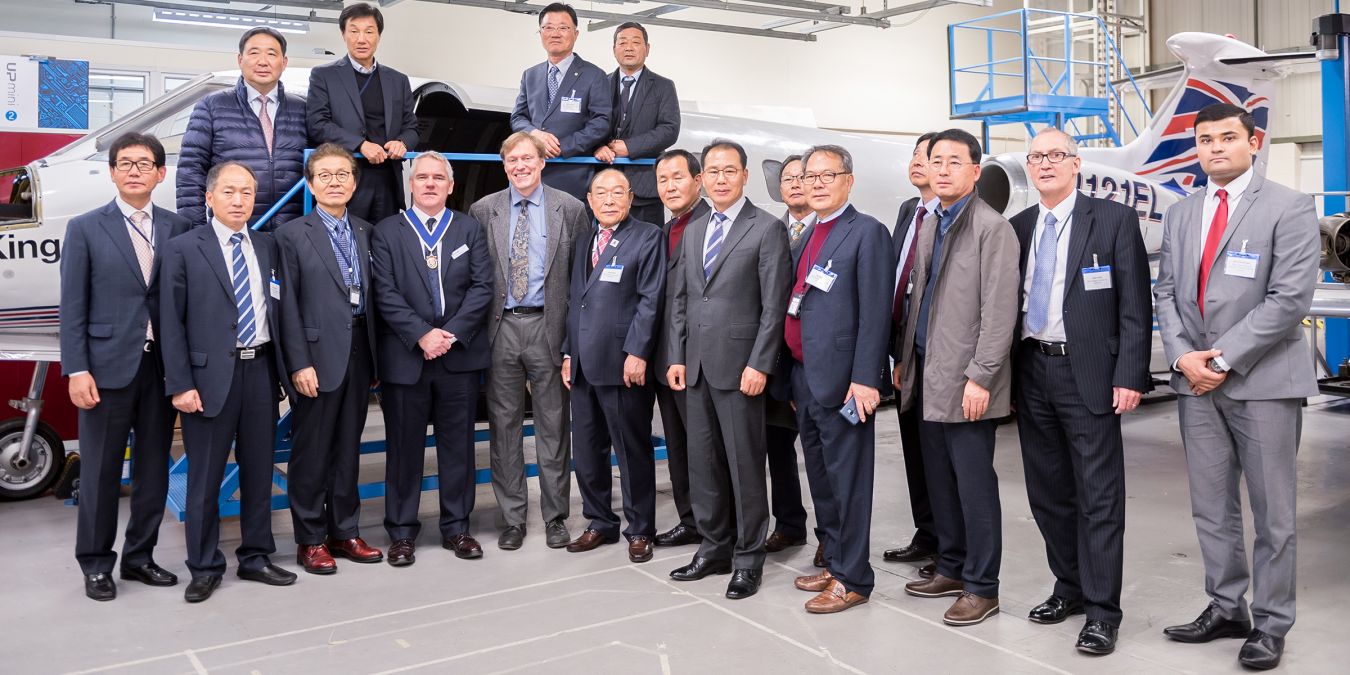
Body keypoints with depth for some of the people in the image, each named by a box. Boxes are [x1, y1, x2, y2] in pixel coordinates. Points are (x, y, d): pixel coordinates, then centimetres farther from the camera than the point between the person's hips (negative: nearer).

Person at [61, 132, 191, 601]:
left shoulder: (177, 229, 6)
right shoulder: (86, 229, 1)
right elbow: (72, 306, -2)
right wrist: (77, 371, -9)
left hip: (162, 366, 3)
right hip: (108, 366, -2)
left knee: (154, 466, 10)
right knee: (101, 471, 5)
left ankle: (140, 556, 25)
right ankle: (96, 565, 19)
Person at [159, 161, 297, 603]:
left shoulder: (268, 247, 10)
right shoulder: (183, 249, -2)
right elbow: (172, 323, -5)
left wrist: (284, 369, 5)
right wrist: (180, 384, -10)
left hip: (262, 371, 4)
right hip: (210, 375, -4)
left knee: (259, 470, 12)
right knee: (205, 477, 5)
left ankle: (255, 558, 25)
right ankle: (205, 568, 18)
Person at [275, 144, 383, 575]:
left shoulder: (366, 233, 11)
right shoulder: (292, 235, -2)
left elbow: (372, 297, 9)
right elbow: (288, 306, -7)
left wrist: (376, 357, 6)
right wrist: (299, 363, -13)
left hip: (359, 355, 4)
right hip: (318, 357, -4)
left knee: (348, 449, 13)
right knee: (311, 452, 4)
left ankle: (344, 532, 24)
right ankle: (310, 540, 16)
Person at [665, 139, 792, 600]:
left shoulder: (767, 229, -5)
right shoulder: (692, 233, 15)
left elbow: (774, 305, -10)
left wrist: (759, 365, -15)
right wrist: (677, 357, 9)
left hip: (739, 366, -6)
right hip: (697, 366, 6)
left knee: (745, 465, 2)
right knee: (703, 463, 12)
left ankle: (748, 559, 14)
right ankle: (715, 548, 25)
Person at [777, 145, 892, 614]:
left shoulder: (867, 232, -7)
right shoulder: (806, 237, 18)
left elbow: (875, 311, -14)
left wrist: (865, 378, -19)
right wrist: (792, 376, 13)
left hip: (840, 378, -8)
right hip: (803, 376, 8)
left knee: (847, 479, -1)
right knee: (820, 477, 15)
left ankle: (852, 579, 10)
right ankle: (834, 562, 28)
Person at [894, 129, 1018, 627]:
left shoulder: (991, 228, -10)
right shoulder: (929, 227, 15)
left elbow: (1000, 311, -15)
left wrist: (979, 377, -18)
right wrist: (906, 361, 15)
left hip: (966, 382, -8)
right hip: (928, 378, 8)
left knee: (974, 485, 0)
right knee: (939, 481, 15)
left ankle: (982, 587, 12)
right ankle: (952, 568, 29)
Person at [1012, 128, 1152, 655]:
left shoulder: (1115, 220, -2)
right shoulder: (1016, 228, 12)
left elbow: (1135, 307, -5)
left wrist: (1130, 377, -12)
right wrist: (1004, 374, 8)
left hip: (1088, 374, -5)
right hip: (1030, 371, 5)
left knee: (1099, 496, -1)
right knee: (1047, 492, 12)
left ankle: (1102, 609, 8)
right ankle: (1070, 587, 28)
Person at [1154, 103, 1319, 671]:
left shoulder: (1288, 208, -4)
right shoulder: (1180, 214, 13)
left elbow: (1290, 298, -13)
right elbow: (1166, 291, 10)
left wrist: (1224, 357, -15)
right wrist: (1183, 356, -6)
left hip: (1262, 379, -5)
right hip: (1196, 381, 5)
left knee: (1272, 512, 4)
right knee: (1212, 509, 12)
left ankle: (1271, 624, 17)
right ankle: (1226, 608, 26)